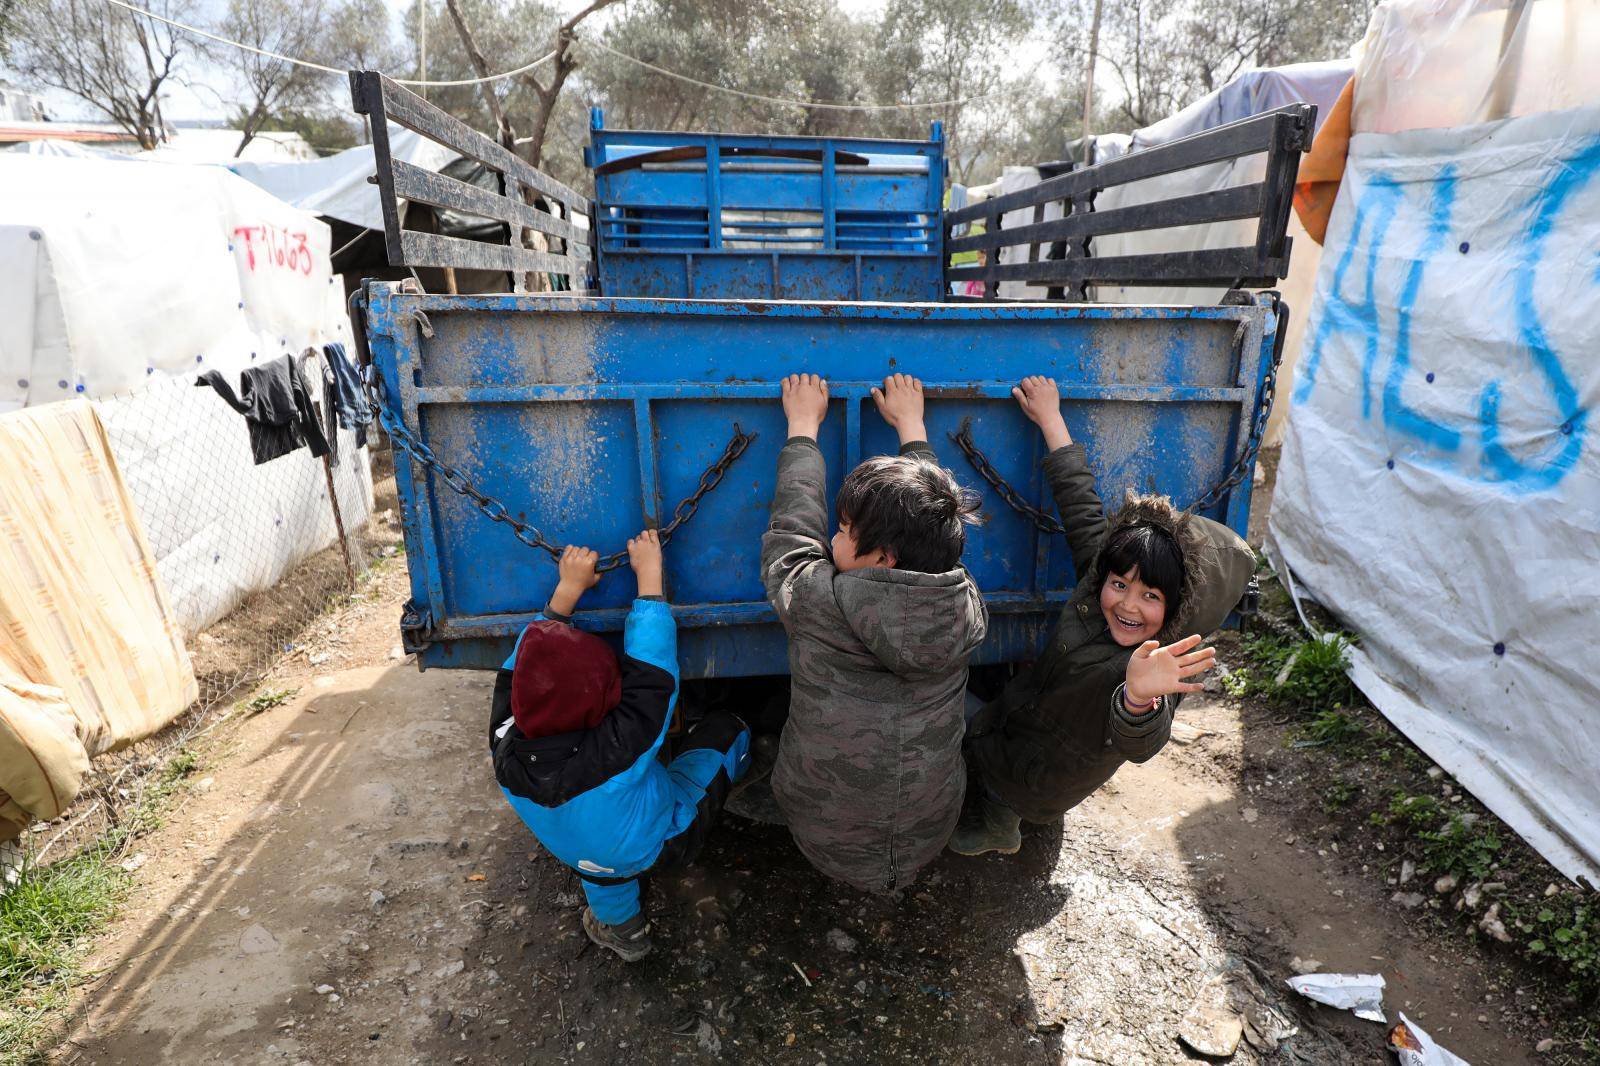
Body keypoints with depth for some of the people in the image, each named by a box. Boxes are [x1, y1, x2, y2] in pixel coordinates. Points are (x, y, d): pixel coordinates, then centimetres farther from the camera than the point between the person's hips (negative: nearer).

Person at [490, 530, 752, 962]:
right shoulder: (618, 751, -45)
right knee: (725, 731, 10)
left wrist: (568, 588, -12)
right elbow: (651, 670, -35)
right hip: (665, 844, -4)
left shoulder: (507, 748, -30)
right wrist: (649, 574, -26)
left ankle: (620, 927, 52)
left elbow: (522, 666, -16)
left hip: (583, 857, 4)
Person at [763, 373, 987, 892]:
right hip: (930, 841, 2)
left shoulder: (817, 604, -29)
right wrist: (910, 423, 12)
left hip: (829, 846, -1)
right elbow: (934, 520, -1)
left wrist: (803, 425, 5)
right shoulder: (965, 608, -20)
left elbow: (791, 530, -9)